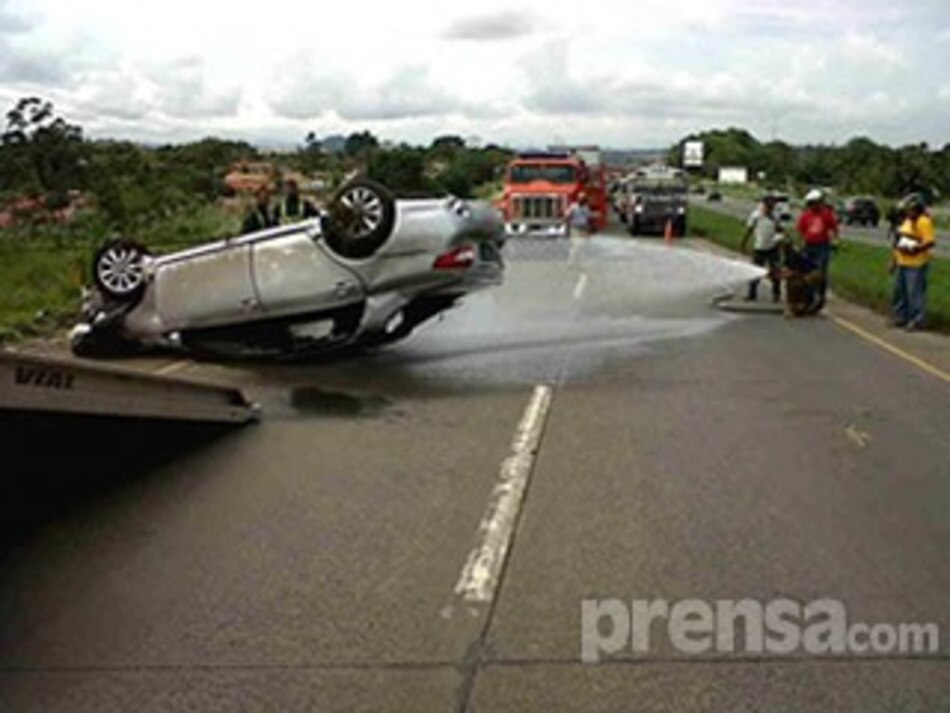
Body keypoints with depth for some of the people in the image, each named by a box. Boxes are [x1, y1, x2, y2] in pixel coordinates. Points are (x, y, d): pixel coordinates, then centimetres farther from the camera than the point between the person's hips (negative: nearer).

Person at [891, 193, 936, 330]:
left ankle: (918, 321, -1)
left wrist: (914, 249, -27)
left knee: (915, 293, -7)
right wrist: (895, 260, 22)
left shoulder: (924, 222, -13)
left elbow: (930, 242, -20)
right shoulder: (907, 220, 16)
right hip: (902, 263, 10)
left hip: (916, 264, -10)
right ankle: (901, 317, 24)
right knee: (900, 291, 14)